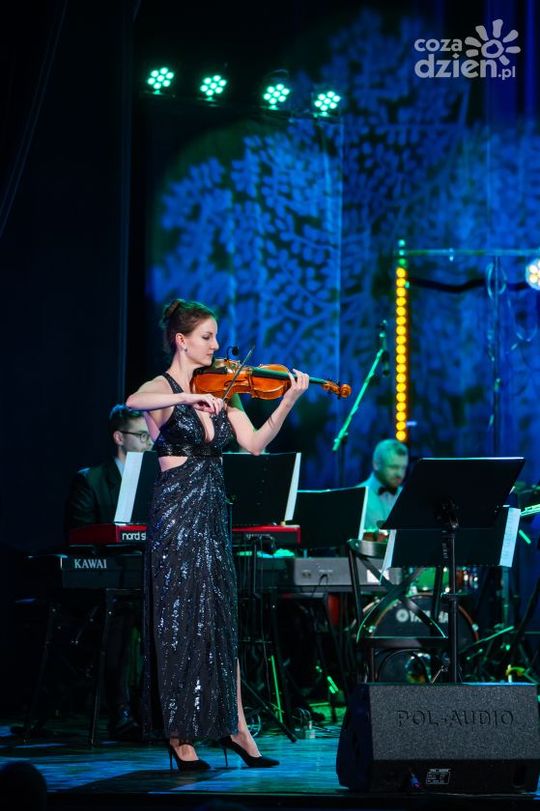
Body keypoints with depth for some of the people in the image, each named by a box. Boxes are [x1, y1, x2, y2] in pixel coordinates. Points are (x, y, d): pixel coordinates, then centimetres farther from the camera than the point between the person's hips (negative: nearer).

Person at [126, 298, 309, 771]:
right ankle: (181, 737, 3)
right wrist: (190, 397, -41)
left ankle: (235, 727, 13)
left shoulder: (220, 389, 11)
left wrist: (288, 402, -10)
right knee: (181, 623, -3)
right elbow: (133, 403, -31)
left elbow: (254, 444, 2)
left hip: (214, 514, 6)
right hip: (176, 514, -6)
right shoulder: (163, 388, -6)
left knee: (222, 622, 8)